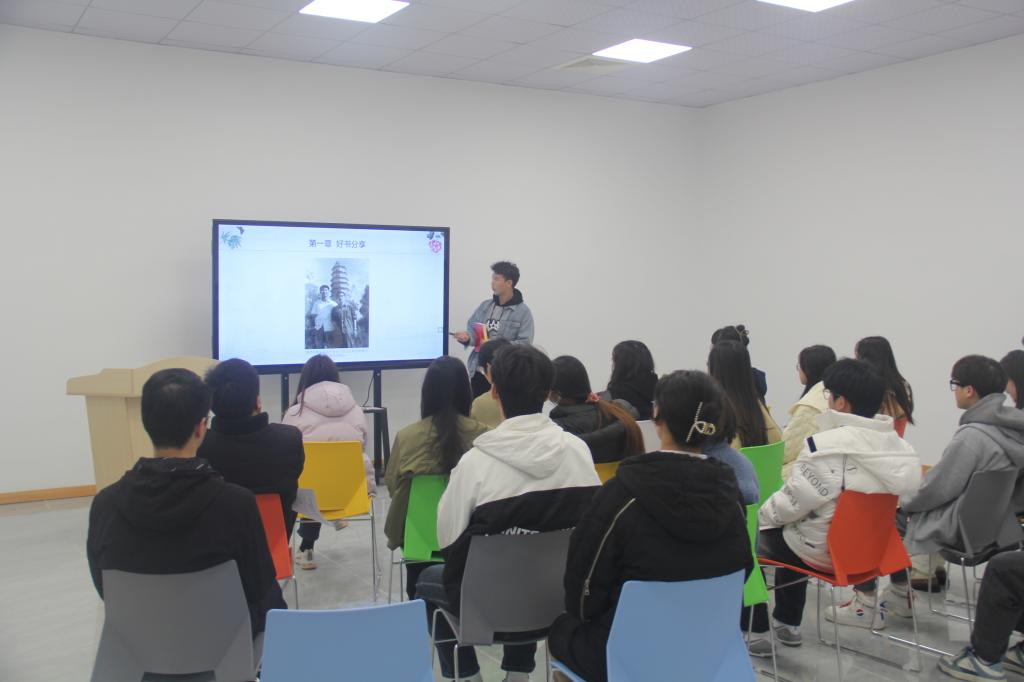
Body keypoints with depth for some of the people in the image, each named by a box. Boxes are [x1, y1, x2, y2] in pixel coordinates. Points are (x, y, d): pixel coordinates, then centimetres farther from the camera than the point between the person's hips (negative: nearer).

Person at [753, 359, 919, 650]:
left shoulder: (826, 446, -26)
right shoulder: (897, 444, -5)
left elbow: (790, 504, -21)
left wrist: (761, 514, 2)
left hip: (825, 552, -7)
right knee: (791, 533, 32)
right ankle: (787, 625, 39)